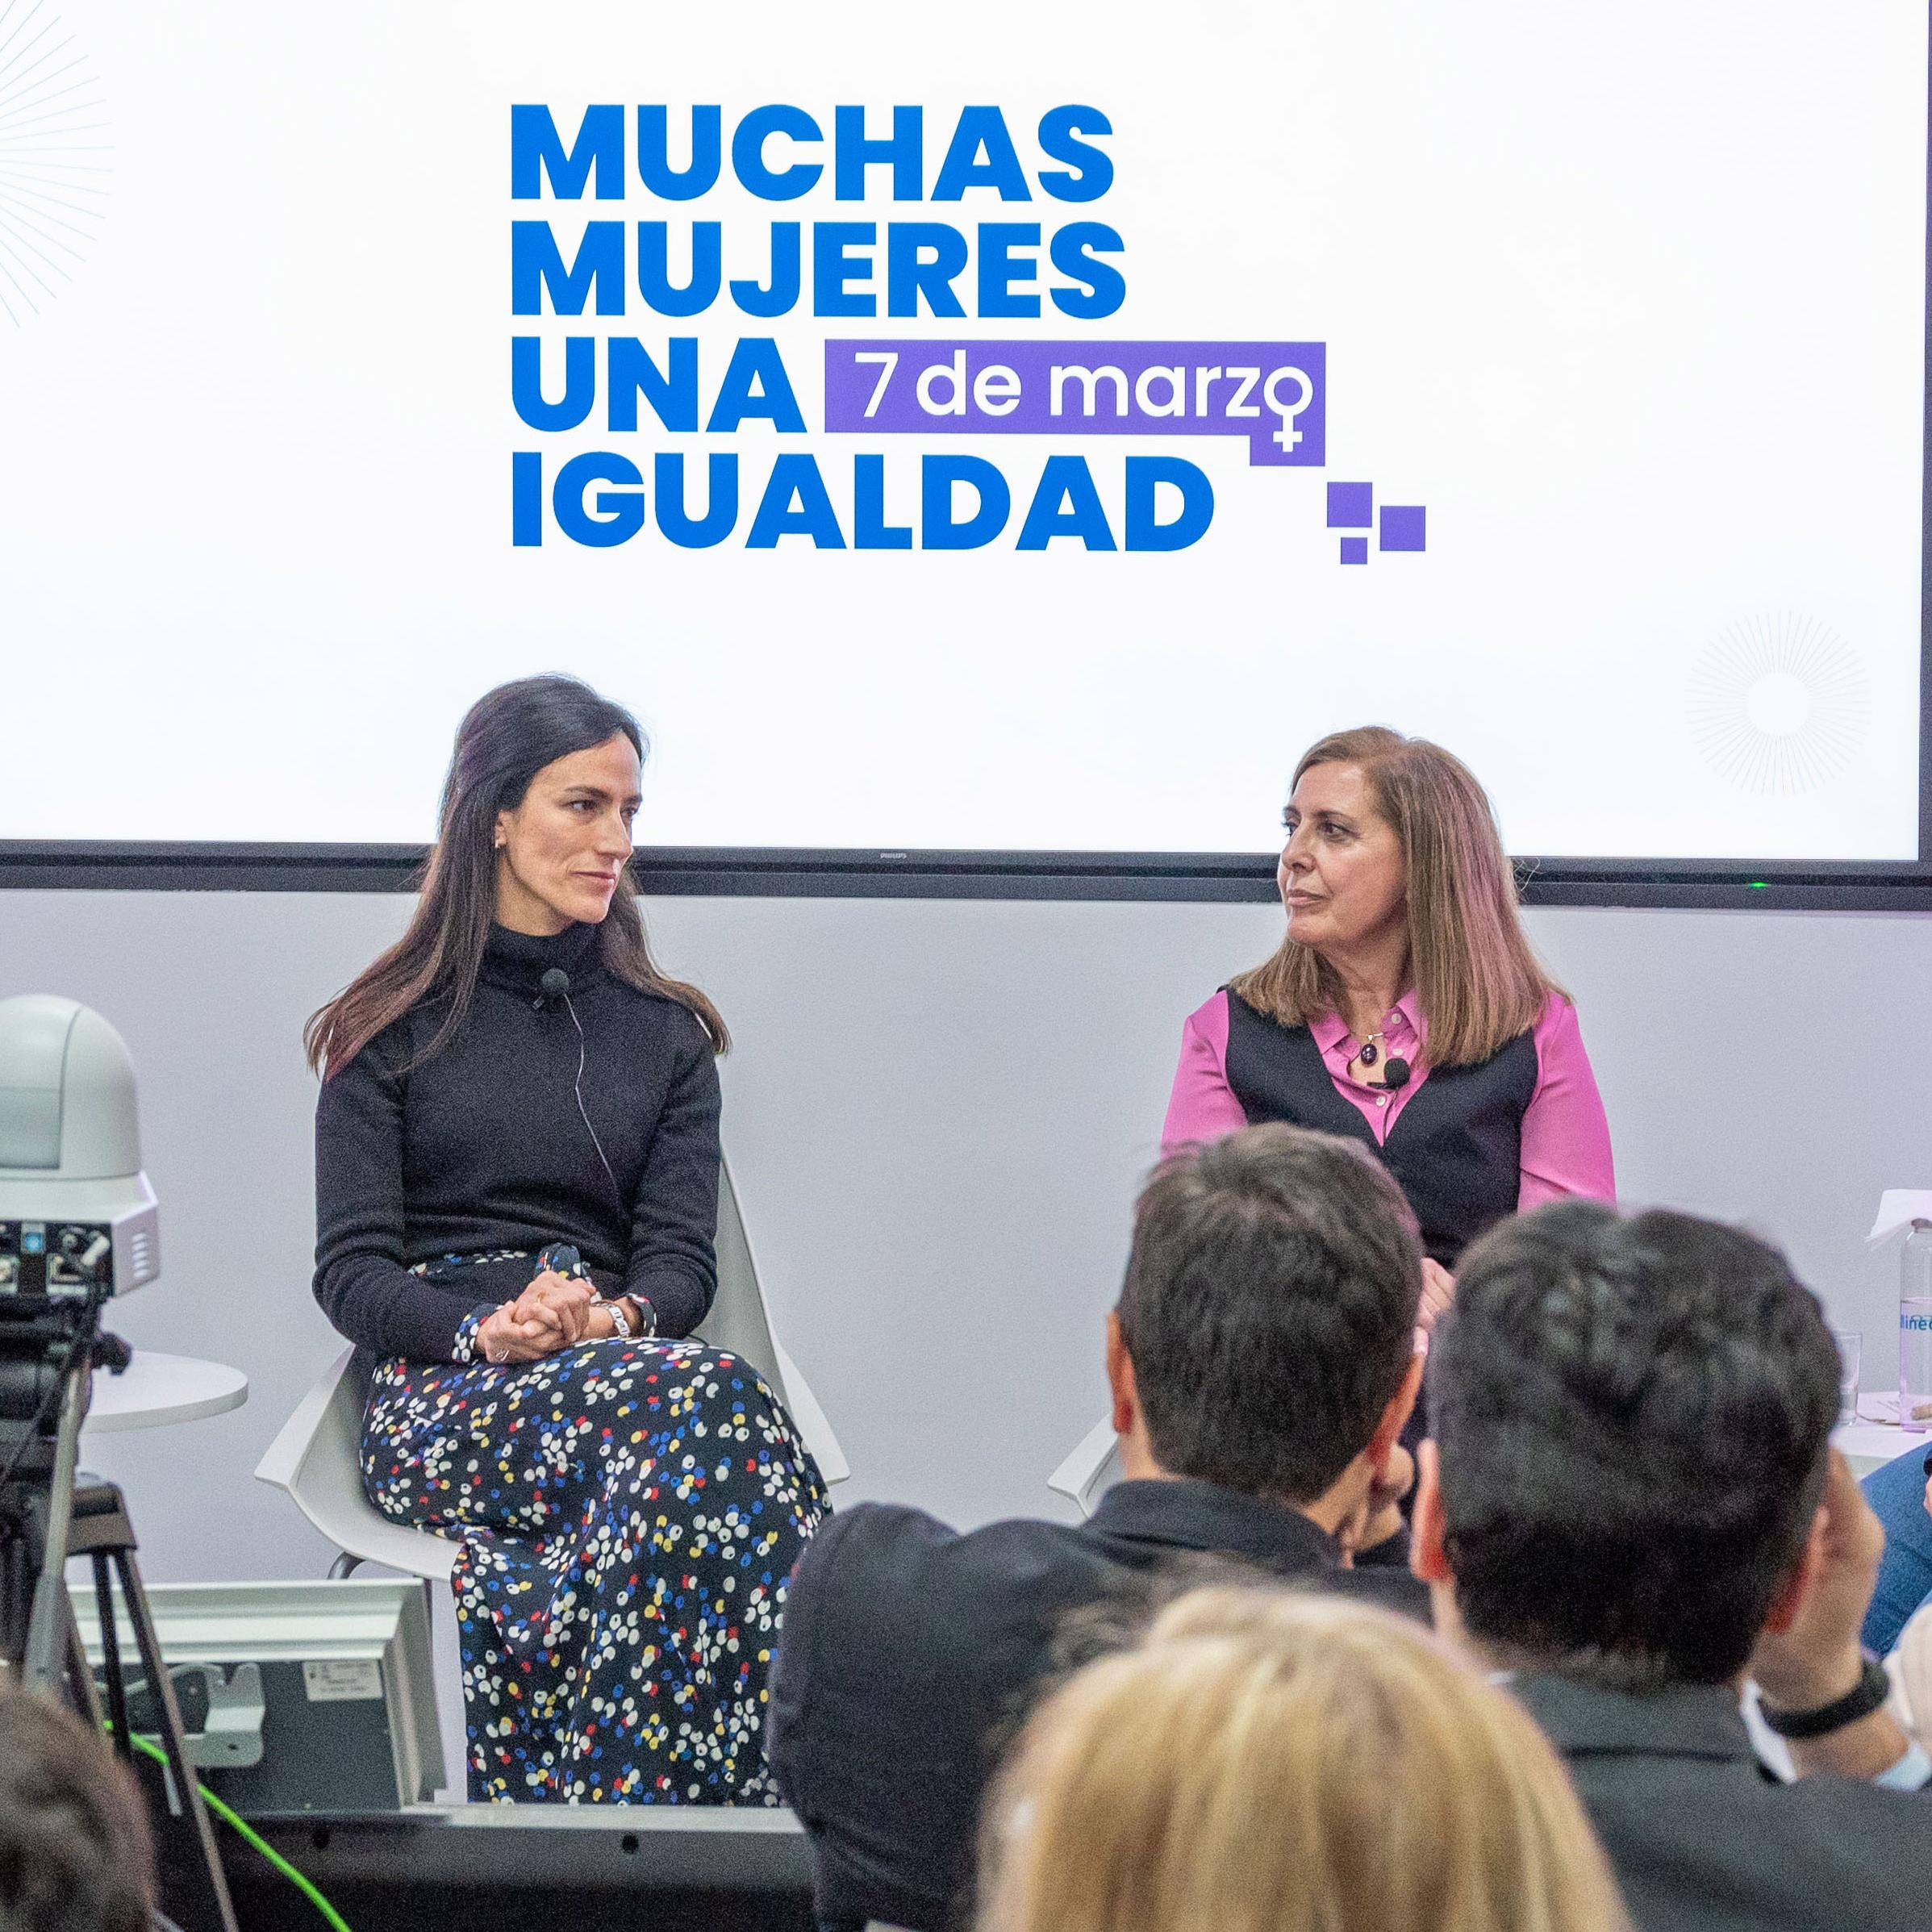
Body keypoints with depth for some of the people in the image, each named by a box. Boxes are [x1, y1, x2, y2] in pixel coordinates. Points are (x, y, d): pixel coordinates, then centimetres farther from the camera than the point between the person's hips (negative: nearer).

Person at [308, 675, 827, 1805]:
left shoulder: (668, 1035, 20)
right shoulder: (393, 1031, 12)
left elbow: (681, 1261, 10)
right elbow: (350, 1272, 4)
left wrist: (613, 1315, -15)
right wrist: (485, 1332, -17)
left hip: (617, 1364, 3)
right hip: (437, 1398, -3)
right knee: (701, 1397, -36)